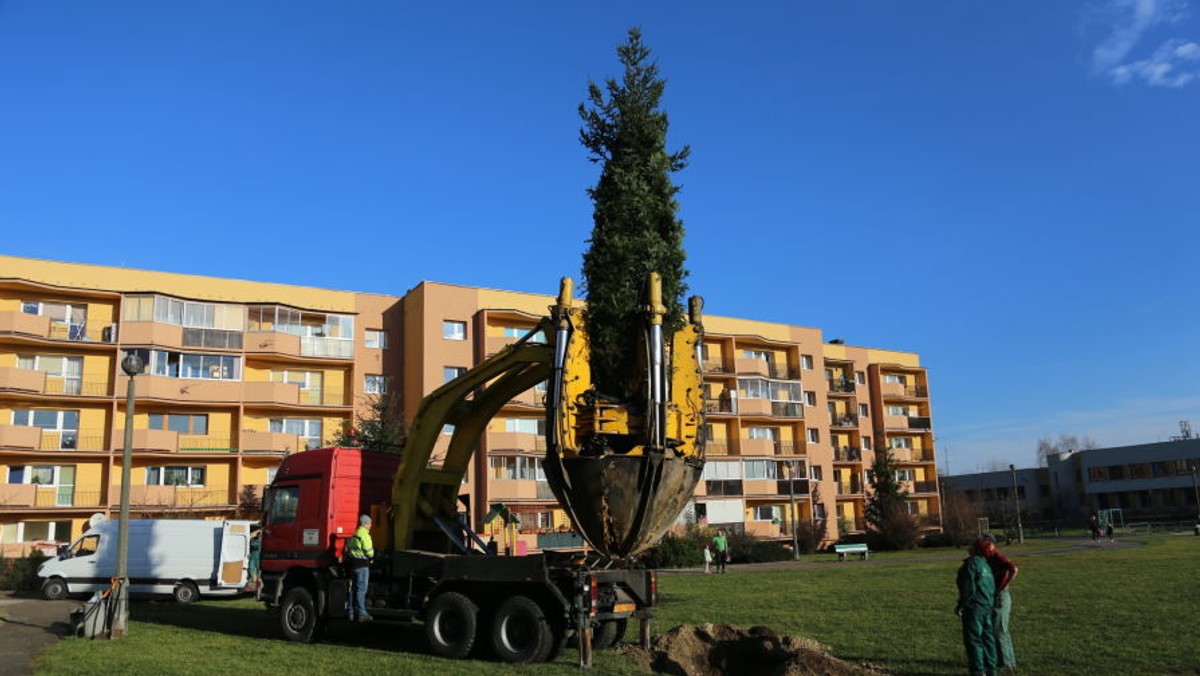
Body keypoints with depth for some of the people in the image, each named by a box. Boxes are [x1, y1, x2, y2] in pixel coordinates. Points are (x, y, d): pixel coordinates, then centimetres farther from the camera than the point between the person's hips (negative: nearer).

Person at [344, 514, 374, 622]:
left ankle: (352, 613, 17)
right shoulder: (364, 535, -14)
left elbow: (347, 549, 18)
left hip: (352, 564, 9)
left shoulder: (354, 534, 15)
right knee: (361, 589, -6)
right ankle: (361, 614, -5)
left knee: (354, 588, 13)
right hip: (362, 564, -9)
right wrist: (371, 557, 5)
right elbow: (369, 552, -15)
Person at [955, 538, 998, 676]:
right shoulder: (985, 564, 13)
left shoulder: (971, 563, -13)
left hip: (974, 606, -9)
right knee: (987, 637, 14)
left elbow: (968, 588, -17)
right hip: (987, 605, 9)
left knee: (972, 639, -3)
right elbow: (992, 586, 16)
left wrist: (960, 606, -11)